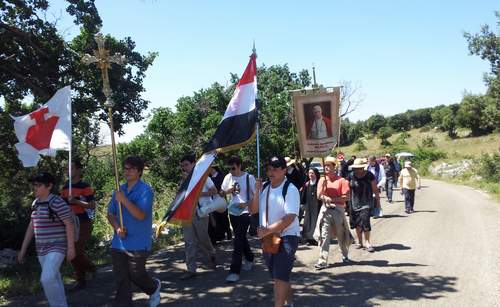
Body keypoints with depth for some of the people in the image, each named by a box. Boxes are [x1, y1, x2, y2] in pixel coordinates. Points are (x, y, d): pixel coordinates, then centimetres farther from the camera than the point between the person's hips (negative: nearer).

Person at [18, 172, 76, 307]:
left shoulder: (57, 202, -15)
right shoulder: (36, 203, 9)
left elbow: (69, 224, -16)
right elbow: (31, 227, 15)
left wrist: (71, 248, -17)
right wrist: (23, 250, 15)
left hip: (57, 247, -8)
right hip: (41, 249, 8)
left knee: (47, 279, -20)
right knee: (53, 280, 15)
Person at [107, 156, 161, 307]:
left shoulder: (145, 190, -11)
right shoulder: (120, 190, 9)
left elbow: (141, 215, -20)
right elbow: (110, 214, 13)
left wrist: (124, 200, -26)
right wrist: (117, 228, -6)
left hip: (138, 244, -5)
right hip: (118, 242, 6)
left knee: (136, 275, 6)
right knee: (121, 279, 6)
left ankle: (154, 287, 36)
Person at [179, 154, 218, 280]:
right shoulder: (185, 179, 13)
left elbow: (214, 191, -4)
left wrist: (199, 194, -13)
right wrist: (184, 180, -7)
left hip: (200, 212, -4)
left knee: (202, 238, 4)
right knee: (189, 242, 1)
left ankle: (211, 255, 36)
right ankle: (191, 270, 5)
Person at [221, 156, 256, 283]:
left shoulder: (249, 177, -11)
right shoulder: (228, 177, 2)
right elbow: (223, 192, 13)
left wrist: (246, 204, -21)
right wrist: (230, 189, -7)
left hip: (245, 212, -6)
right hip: (233, 212, 6)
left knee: (238, 240, -13)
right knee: (241, 238, 18)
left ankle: (235, 271, -13)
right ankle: (249, 259, 40)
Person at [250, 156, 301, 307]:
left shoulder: (290, 190, -15)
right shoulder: (264, 188, 5)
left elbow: (289, 218, -23)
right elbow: (253, 210, 3)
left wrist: (267, 230, -25)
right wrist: (257, 191, -11)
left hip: (286, 237, -7)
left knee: (279, 277, -11)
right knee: (279, 276, 19)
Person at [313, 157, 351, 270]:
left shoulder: (341, 180, -5)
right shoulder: (322, 180, 8)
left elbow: (346, 197, -11)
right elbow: (319, 196, 1)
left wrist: (332, 199, -16)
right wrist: (323, 184, -12)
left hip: (338, 210, -2)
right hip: (325, 210, 3)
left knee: (341, 235, 12)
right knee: (324, 235, -3)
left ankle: (345, 255, 34)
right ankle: (323, 261, -2)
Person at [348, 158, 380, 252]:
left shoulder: (369, 176, -6)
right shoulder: (351, 176, 1)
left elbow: (375, 189, 2)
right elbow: (349, 190, 9)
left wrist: (378, 200, 5)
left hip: (366, 203, -3)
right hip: (355, 203, 3)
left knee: (365, 221, -14)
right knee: (356, 223, 8)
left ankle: (367, 242, -2)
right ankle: (360, 242, 23)